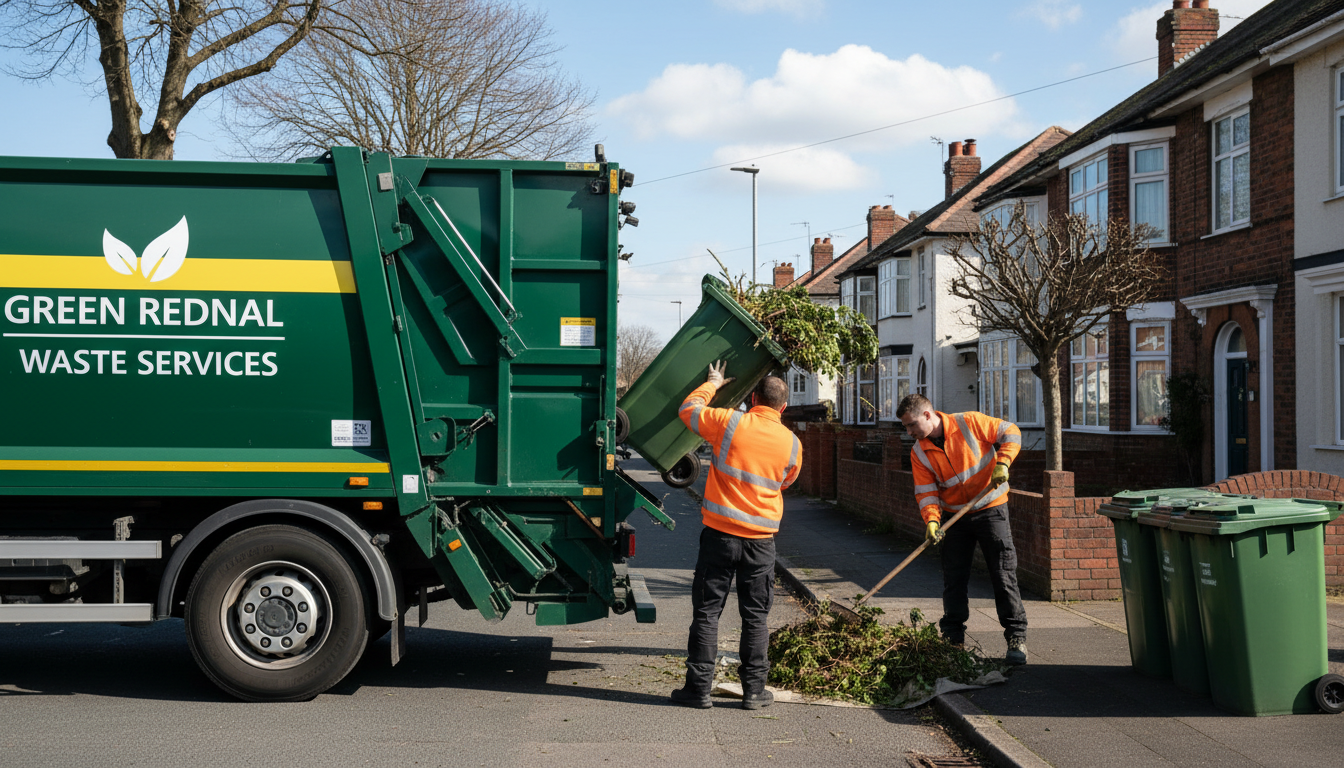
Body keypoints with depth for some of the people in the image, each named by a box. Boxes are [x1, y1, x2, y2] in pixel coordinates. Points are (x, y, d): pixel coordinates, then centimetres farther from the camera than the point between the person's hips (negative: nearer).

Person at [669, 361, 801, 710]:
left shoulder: (730, 423, -8)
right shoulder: (791, 443, 1)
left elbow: (688, 409, 9)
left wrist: (713, 383, 24)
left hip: (720, 534, -2)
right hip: (761, 540, 2)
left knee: (706, 612, 6)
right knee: (755, 616, 11)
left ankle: (699, 688, 9)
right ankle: (754, 690, 15)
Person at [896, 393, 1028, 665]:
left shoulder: (969, 423, -13)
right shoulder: (919, 453, -1)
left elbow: (1010, 432, -6)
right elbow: (926, 491, -5)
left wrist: (1002, 462, -20)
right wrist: (931, 519, -21)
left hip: (991, 510, -4)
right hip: (955, 517, 4)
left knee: (1004, 575, -5)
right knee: (953, 579, 7)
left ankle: (1017, 639, 3)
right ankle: (952, 639, 18)